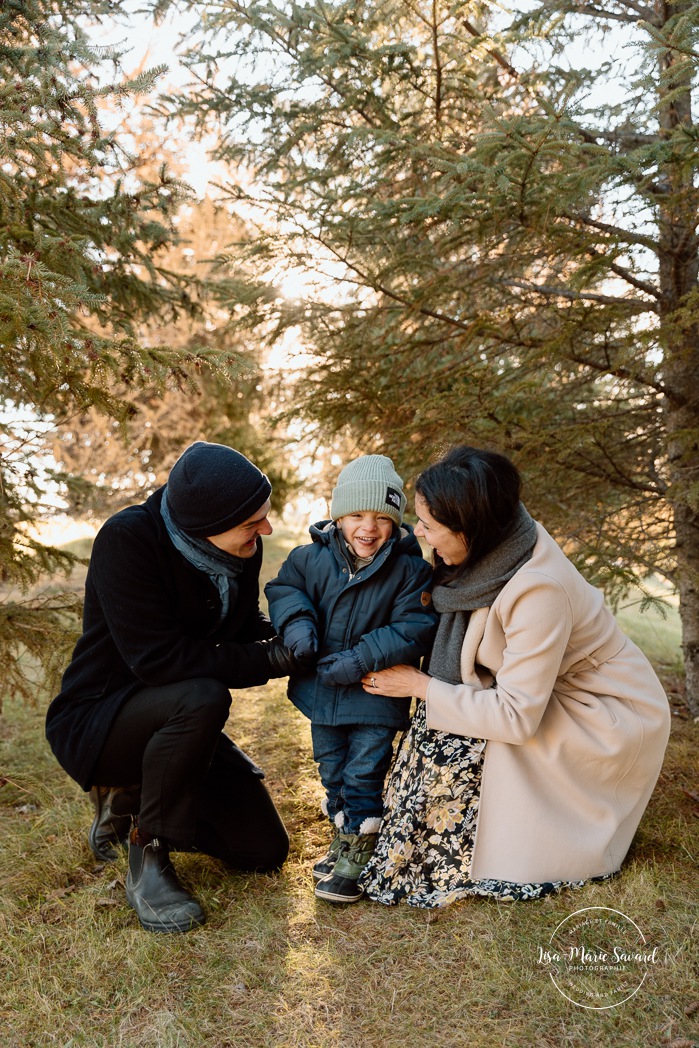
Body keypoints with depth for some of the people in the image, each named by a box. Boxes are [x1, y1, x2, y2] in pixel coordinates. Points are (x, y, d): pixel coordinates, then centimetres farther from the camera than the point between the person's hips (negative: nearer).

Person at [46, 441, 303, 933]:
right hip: (93, 721, -6)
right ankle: (147, 860, -15)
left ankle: (129, 800, 20)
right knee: (202, 699, -39)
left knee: (266, 850, 3)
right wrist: (273, 660, -27)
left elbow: (246, 625, 8)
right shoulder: (127, 538, -28)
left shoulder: (242, 548, -8)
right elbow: (157, 658, -33)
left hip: (171, 717, 7)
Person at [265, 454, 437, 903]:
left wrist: (360, 659, -26)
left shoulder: (409, 569, -15)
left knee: (363, 776, 3)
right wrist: (297, 623, -16)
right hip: (322, 691, 4)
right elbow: (284, 587, 6)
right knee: (332, 771, 19)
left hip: (377, 696, -4)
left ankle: (357, 854, 21)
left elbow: (415, 629, -19)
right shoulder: (311, 557, -7)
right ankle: (345, 838, 40)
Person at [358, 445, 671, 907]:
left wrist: (420, 686, -22)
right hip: (546, 687, 8)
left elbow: (516, 717, -31)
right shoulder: (497, 541, -13)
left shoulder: (539, 591, -36)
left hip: (611, 719, -8)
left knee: (461, 744, -21)